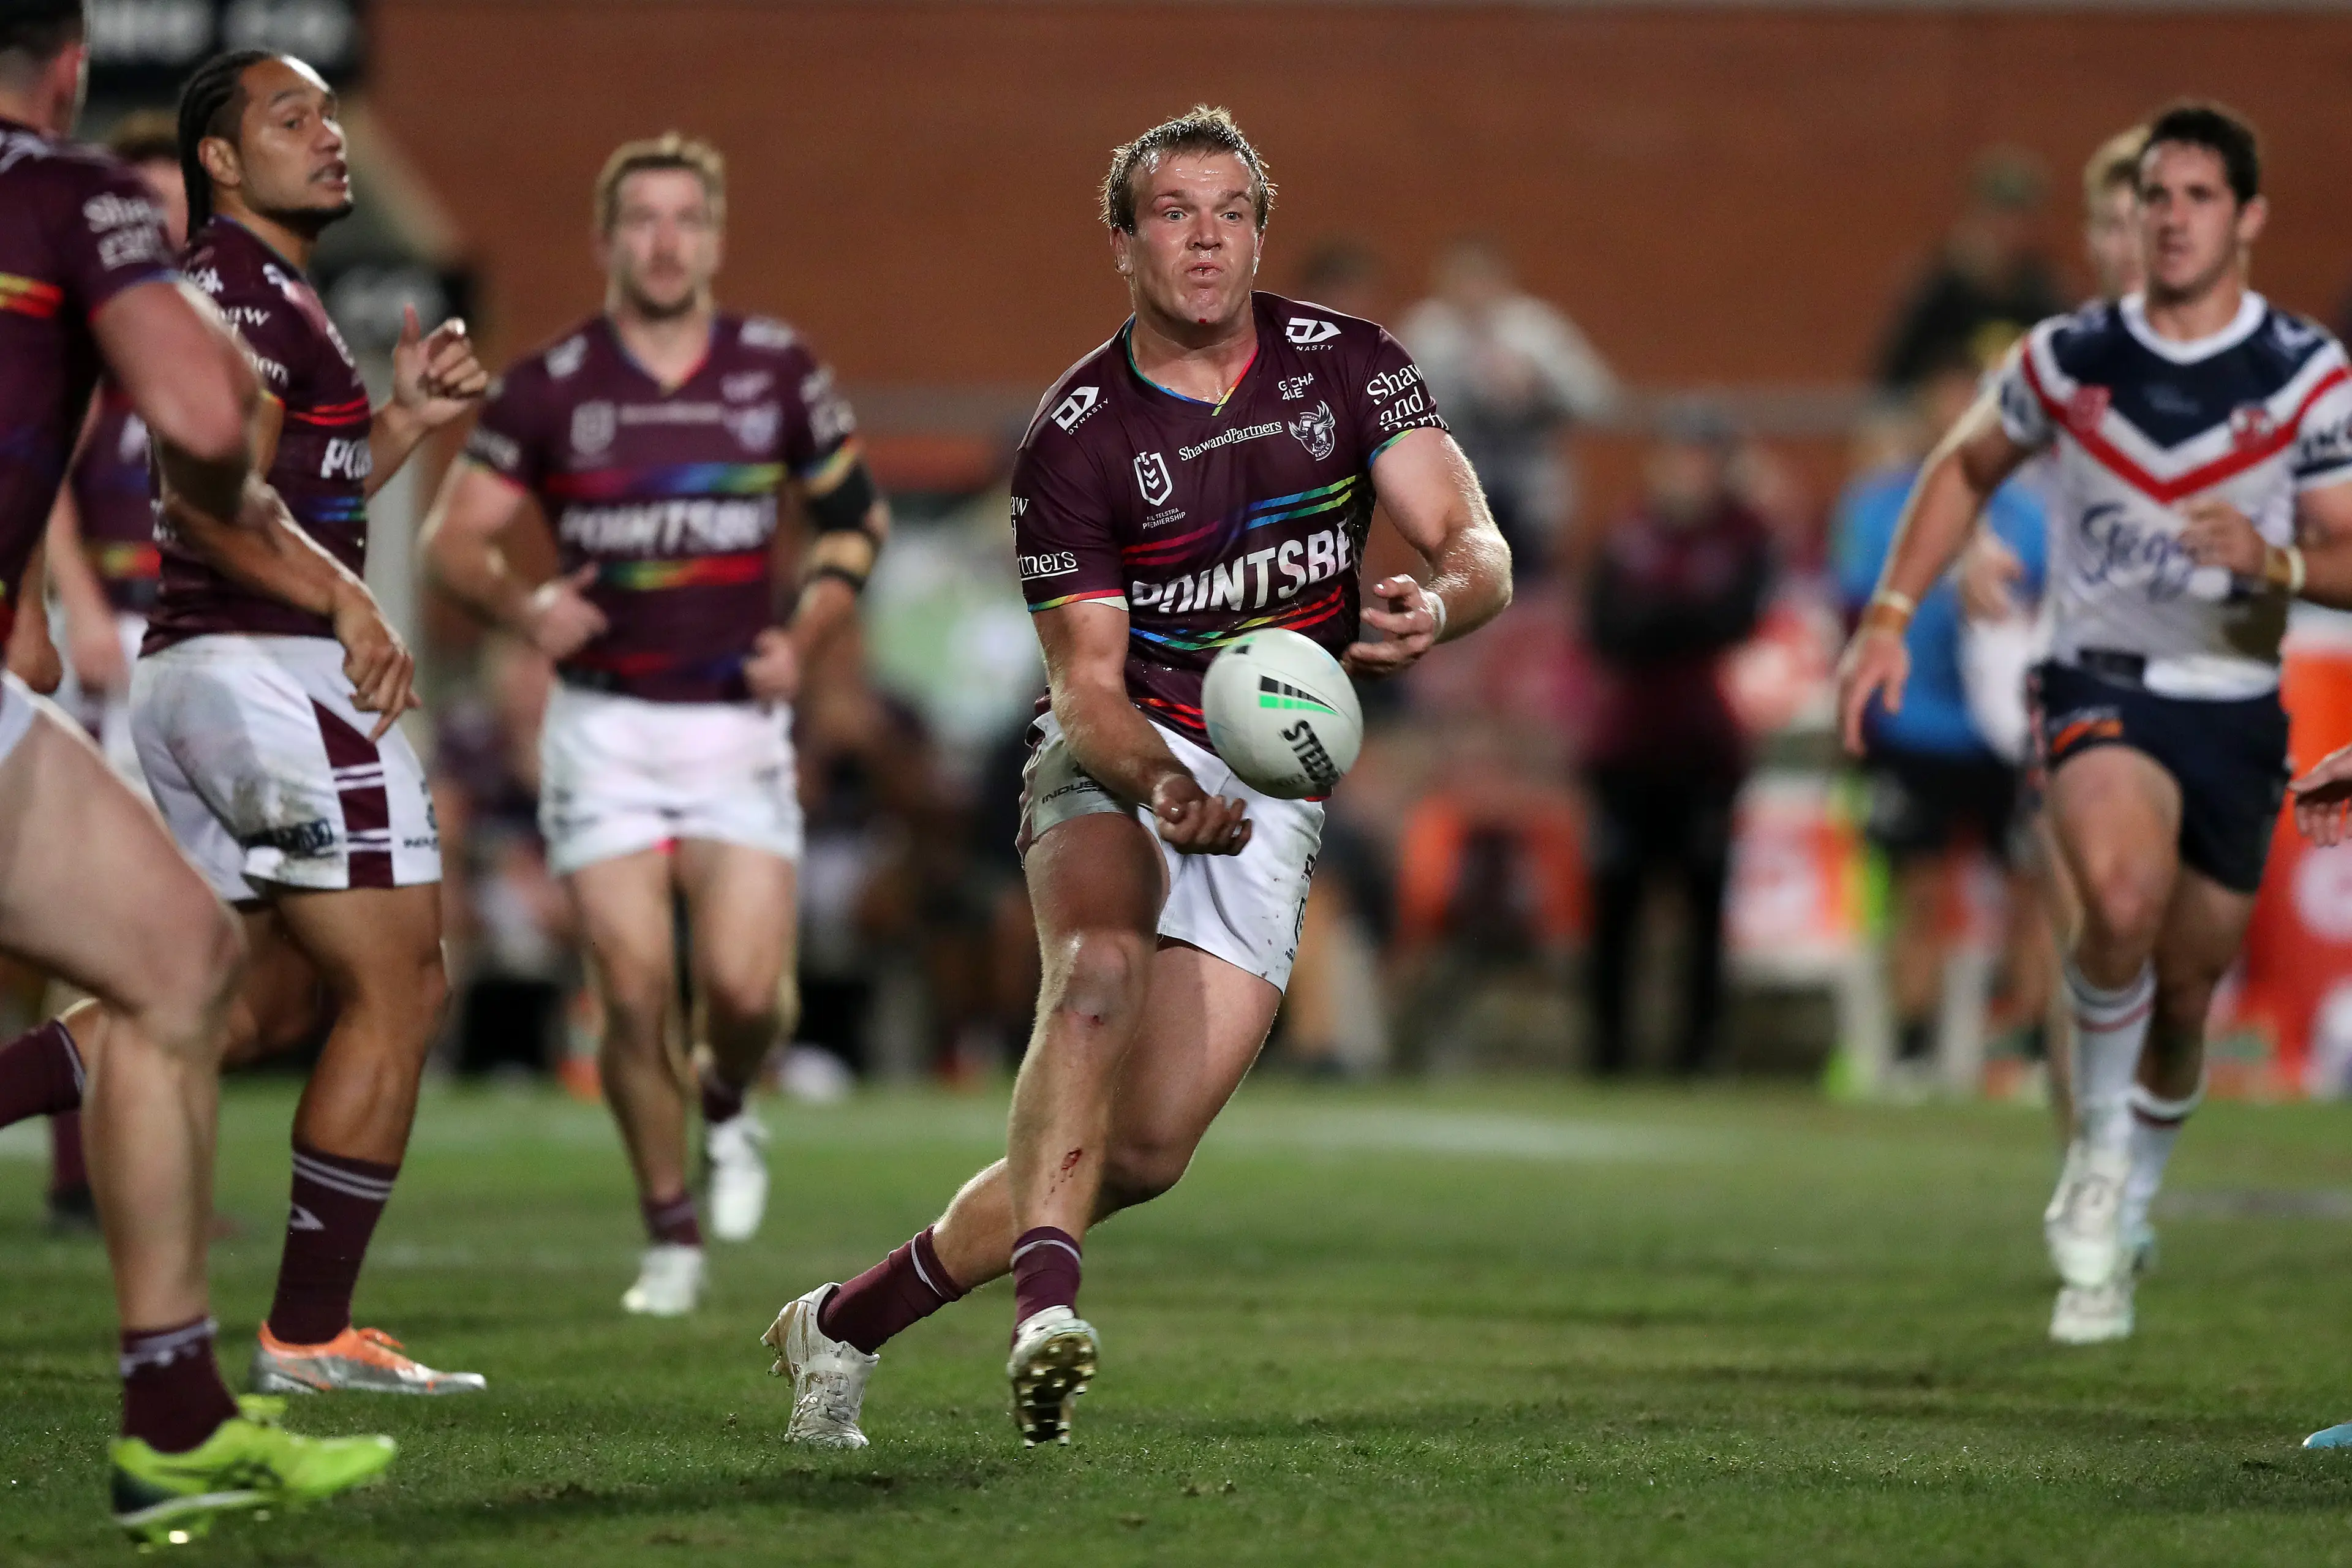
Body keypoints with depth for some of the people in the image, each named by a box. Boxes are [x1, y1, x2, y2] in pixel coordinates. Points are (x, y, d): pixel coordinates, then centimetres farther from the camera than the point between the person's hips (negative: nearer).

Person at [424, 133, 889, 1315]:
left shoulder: (780, 371, 2)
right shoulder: (550, 385, -2)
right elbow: (453, 536, 1)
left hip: (739, 721, 1)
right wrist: (523, 608, -19)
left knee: (745, 985, -12)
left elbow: (855, 517, 13)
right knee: (635, 989, -8)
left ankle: (727, 1109, 23)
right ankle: (670, 1233, 9)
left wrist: (804, 641, -1)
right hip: (605, 721, 0)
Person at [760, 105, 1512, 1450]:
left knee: (1145, 1153, -6)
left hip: (1273, 797, 2)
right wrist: (1157, 783, -34)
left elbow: (1479, 548, -9)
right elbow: (1087, 677, -12)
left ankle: (850, 1319, 8)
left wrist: (1441, 603, -34)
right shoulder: (1073, 436, -9)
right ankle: (1046, 1298, -46)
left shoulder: (1346, 365, -2)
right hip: (1119, 763, -2)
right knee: (1101, 963, -38)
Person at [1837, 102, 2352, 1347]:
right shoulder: (2067, 358, 0)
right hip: (2098, 691, -1)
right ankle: (2098, 1150, -9)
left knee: (2183, 999, 8)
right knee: (2124, 896, -32)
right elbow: (1966, 466, 18)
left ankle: (2116, 1214, 35)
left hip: (2234, 710, 2)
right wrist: (1888, 616, 10)